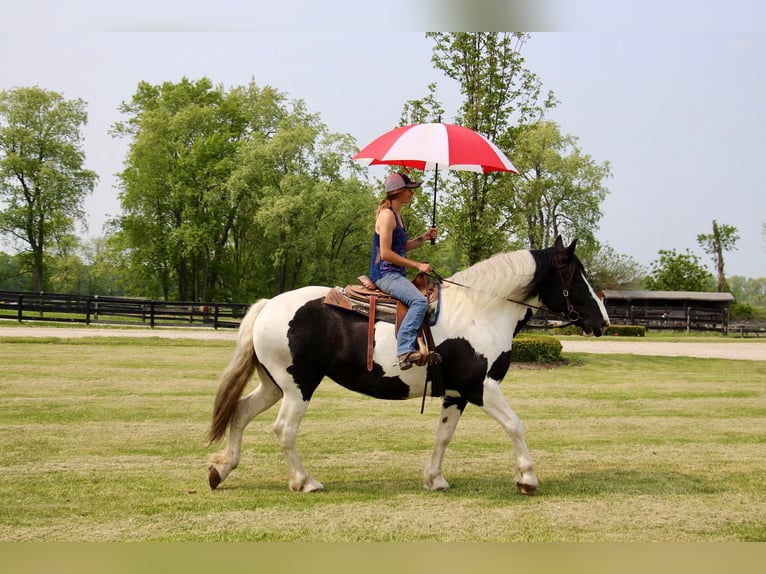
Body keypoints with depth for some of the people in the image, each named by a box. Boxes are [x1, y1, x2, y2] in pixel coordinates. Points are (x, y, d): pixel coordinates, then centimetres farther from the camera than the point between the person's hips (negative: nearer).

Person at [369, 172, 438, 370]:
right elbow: (385, 253, -19)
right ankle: (405, 350, -35)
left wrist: (424, 237, 9)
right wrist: (417, 265, -17)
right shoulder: (387, 215, -12)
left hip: (394, 274, 11)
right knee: (419, 301, -30)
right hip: (385, 274, -11)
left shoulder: (396, 215, 17)